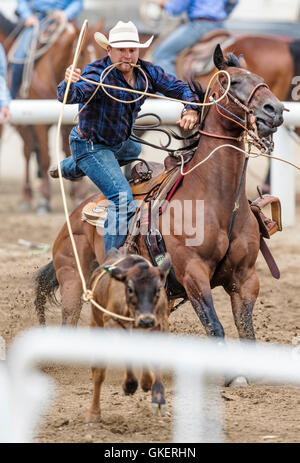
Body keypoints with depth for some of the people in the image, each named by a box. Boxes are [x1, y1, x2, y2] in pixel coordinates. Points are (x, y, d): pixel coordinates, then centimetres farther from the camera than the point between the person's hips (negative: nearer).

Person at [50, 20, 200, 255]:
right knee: (123, 199, -25)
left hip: (120, 142, 8)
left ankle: (67, 169, 63)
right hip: (91, 146, -8)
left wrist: (191, 110, -25)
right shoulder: (97, 74, -31)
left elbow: (179, 88, -5)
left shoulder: (146, 72, -12)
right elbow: (71, 95, -48)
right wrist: (69, 84, -72)